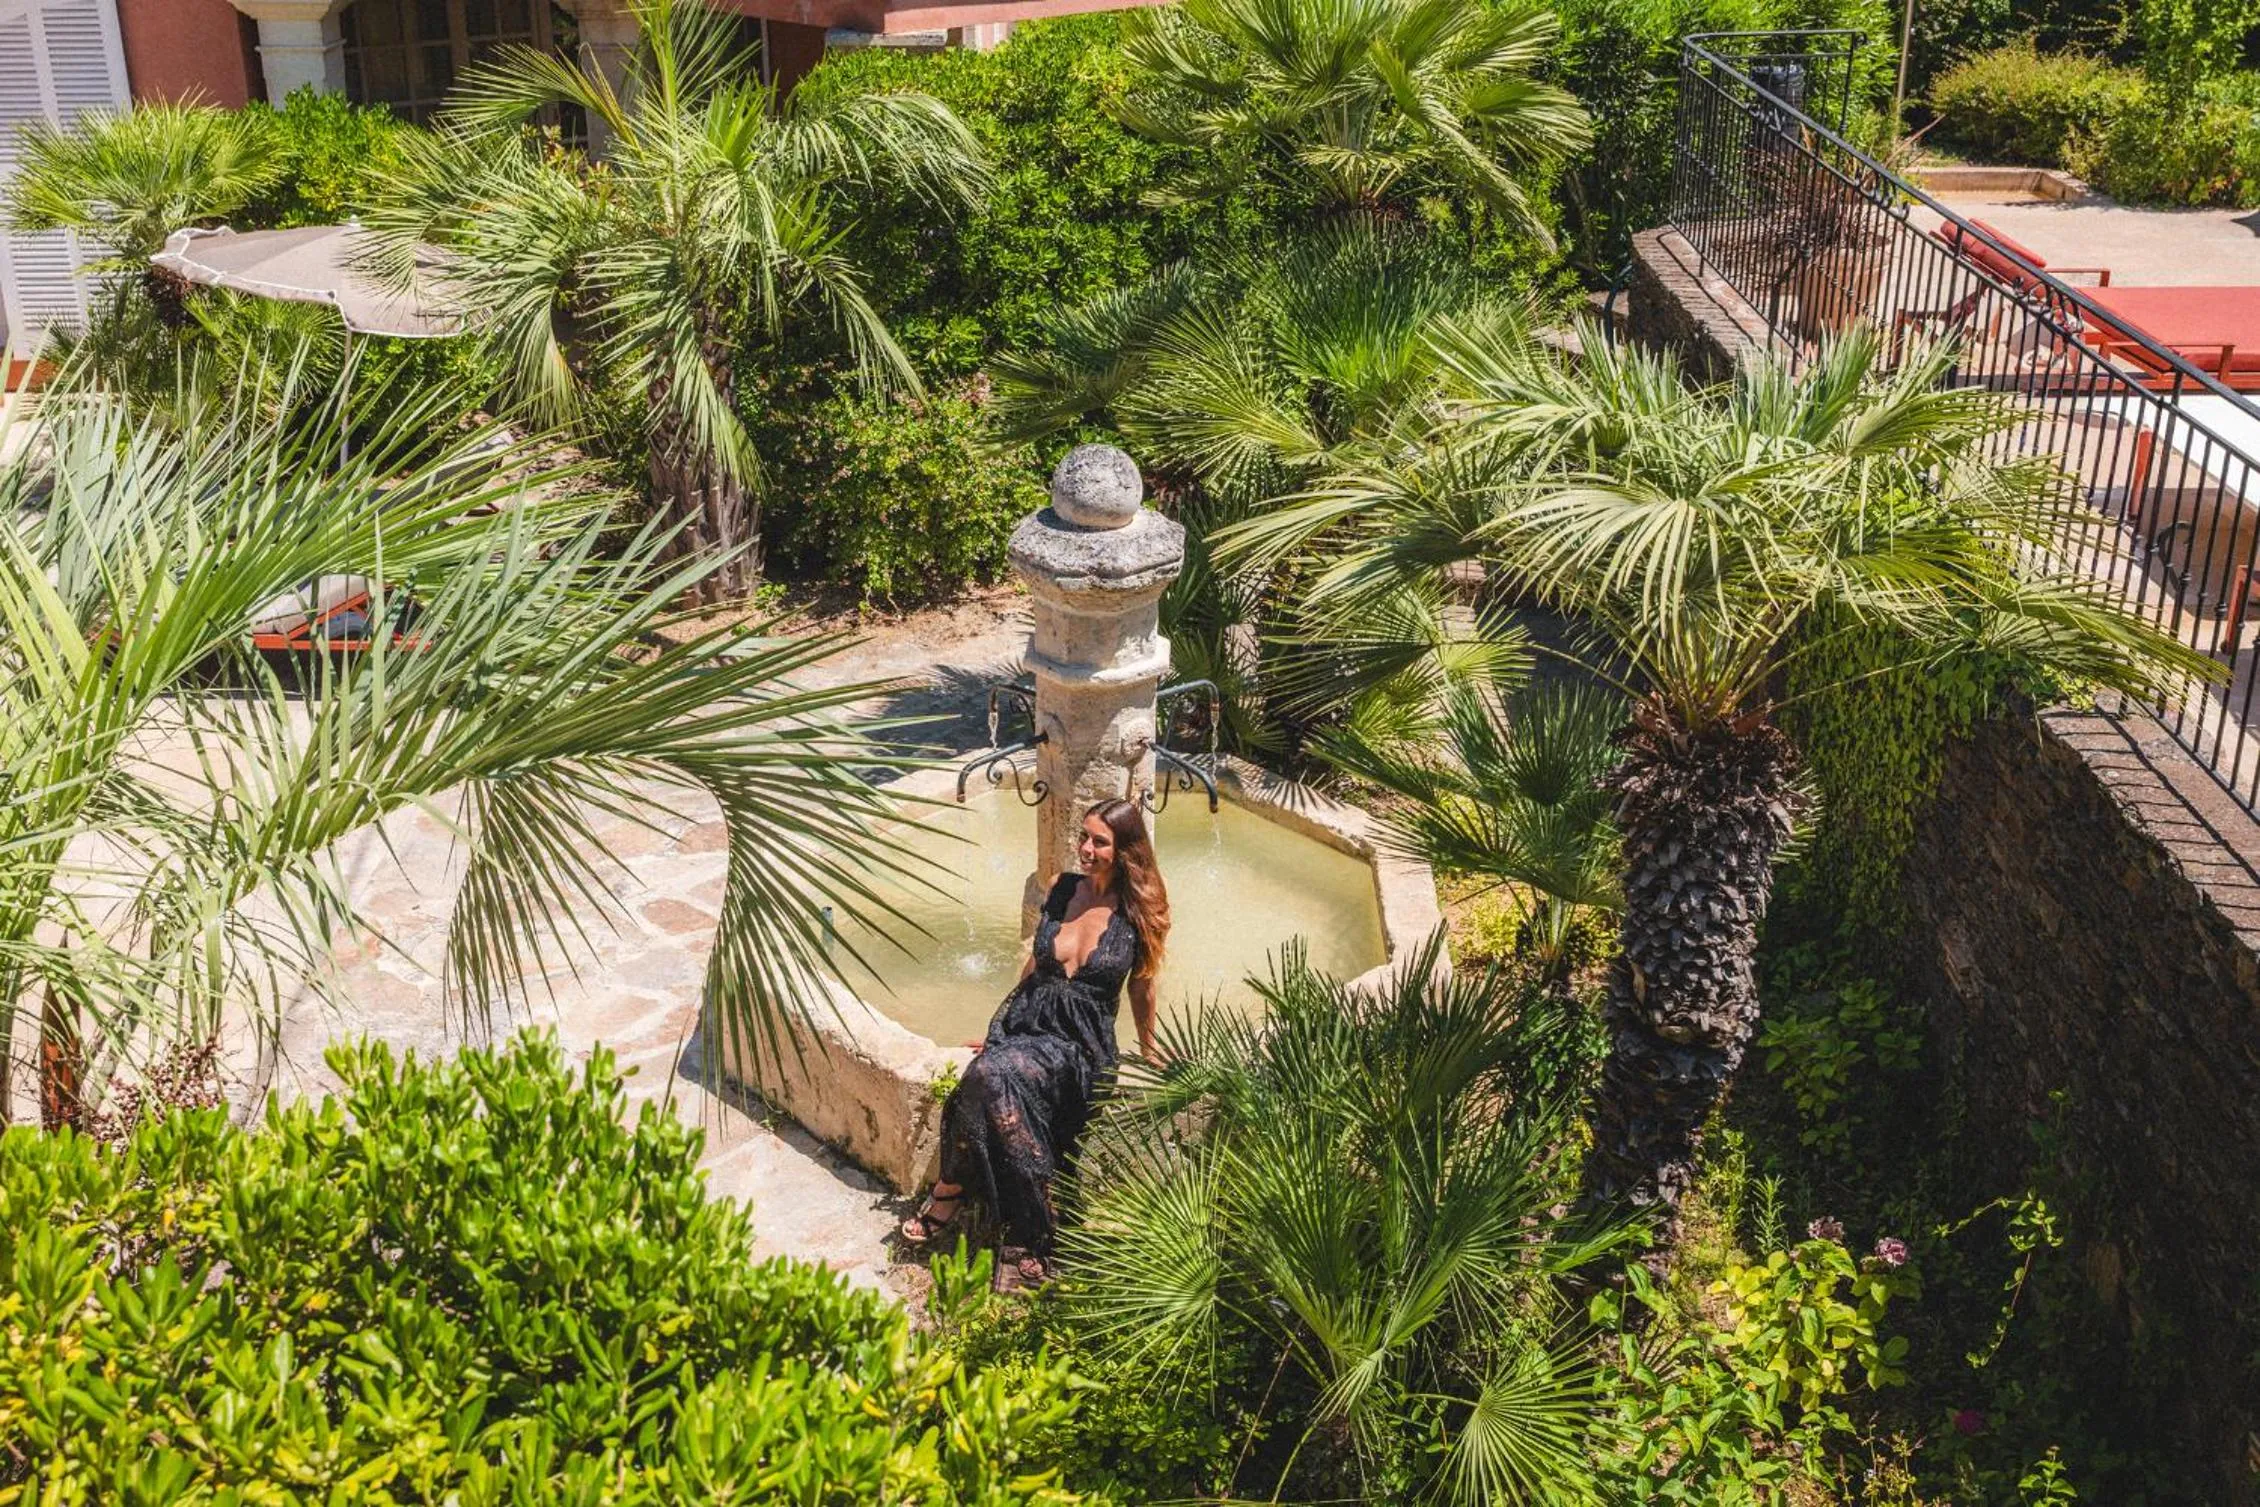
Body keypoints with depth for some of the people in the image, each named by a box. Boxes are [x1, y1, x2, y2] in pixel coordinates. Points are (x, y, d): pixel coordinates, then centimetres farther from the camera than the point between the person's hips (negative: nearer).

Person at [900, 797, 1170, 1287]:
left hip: (1080, 1045, -4)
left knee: (992, 1075, -34)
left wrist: (1150, 1056, 19)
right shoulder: (1063, 889, 8)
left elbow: (1140, 988, 9)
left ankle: (950, 1191, -18)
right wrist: (1001, 1025, 20)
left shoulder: (1138, 915, -3)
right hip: (1025, 1023, 4)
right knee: (990, 1077, -32)